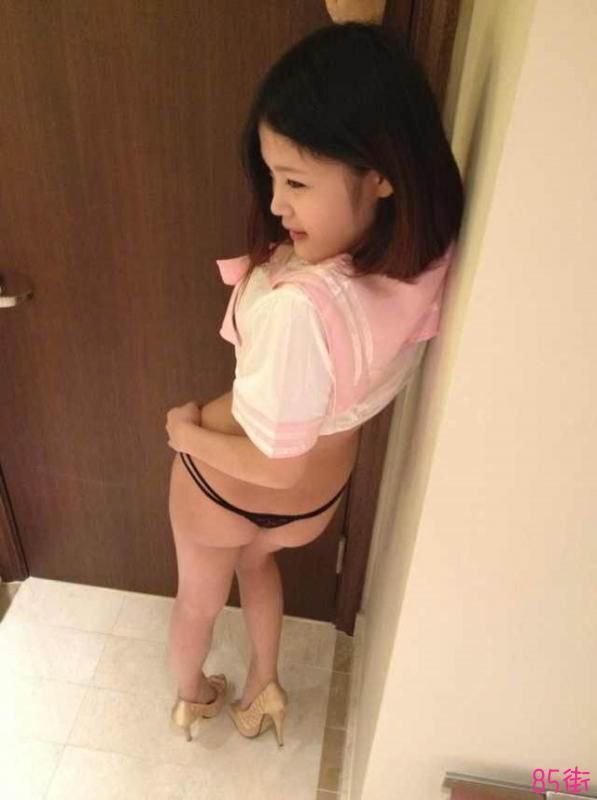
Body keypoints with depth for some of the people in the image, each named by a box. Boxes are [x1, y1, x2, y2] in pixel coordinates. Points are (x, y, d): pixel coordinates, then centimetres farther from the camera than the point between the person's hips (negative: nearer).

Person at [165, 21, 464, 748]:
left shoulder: (303, 305, -42)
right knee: (257, 560, 39)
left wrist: (187, 432, -11)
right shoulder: (426, 257, -21)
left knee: (198, 599, 29)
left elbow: (276, 464, -30)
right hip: (320, 494, 6)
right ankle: (263, 688, 57)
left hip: (234, 485, -5)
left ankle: (192, 700, 62)